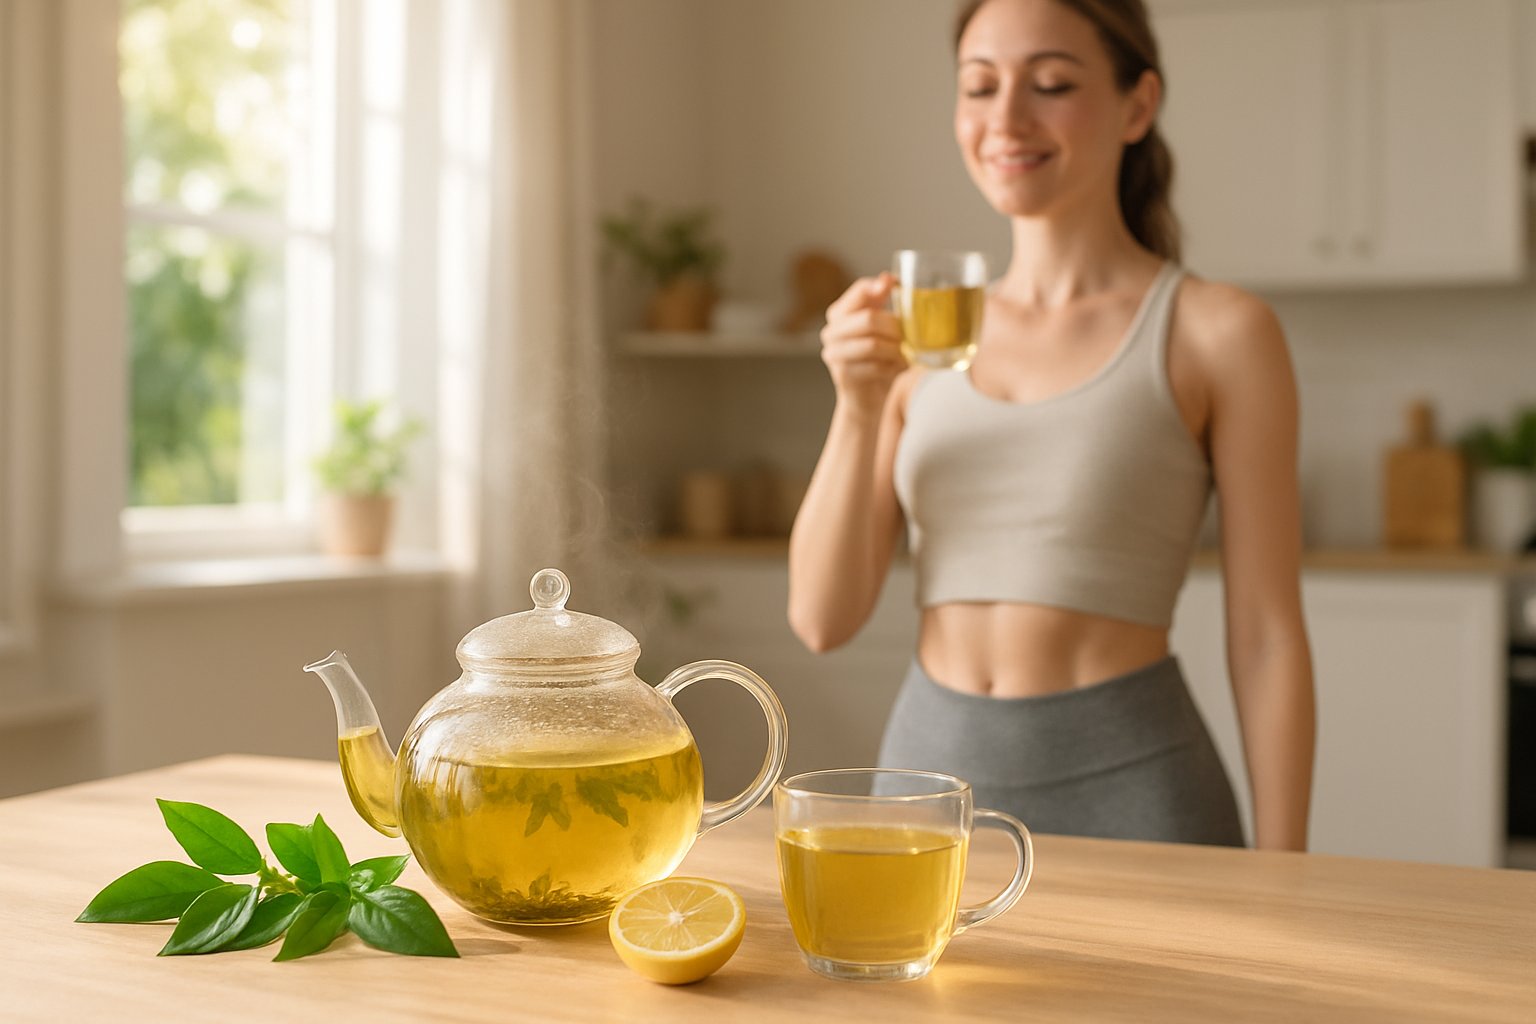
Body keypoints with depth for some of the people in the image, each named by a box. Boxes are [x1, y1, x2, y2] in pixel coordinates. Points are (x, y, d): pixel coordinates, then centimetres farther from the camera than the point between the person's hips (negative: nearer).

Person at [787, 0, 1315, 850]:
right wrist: (859, 408, -11)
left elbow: (1267, 640, -5)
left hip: (1125, 787, -3)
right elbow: (822, 618, 2)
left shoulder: (1217, 333, -5)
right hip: (927, 764, 4)